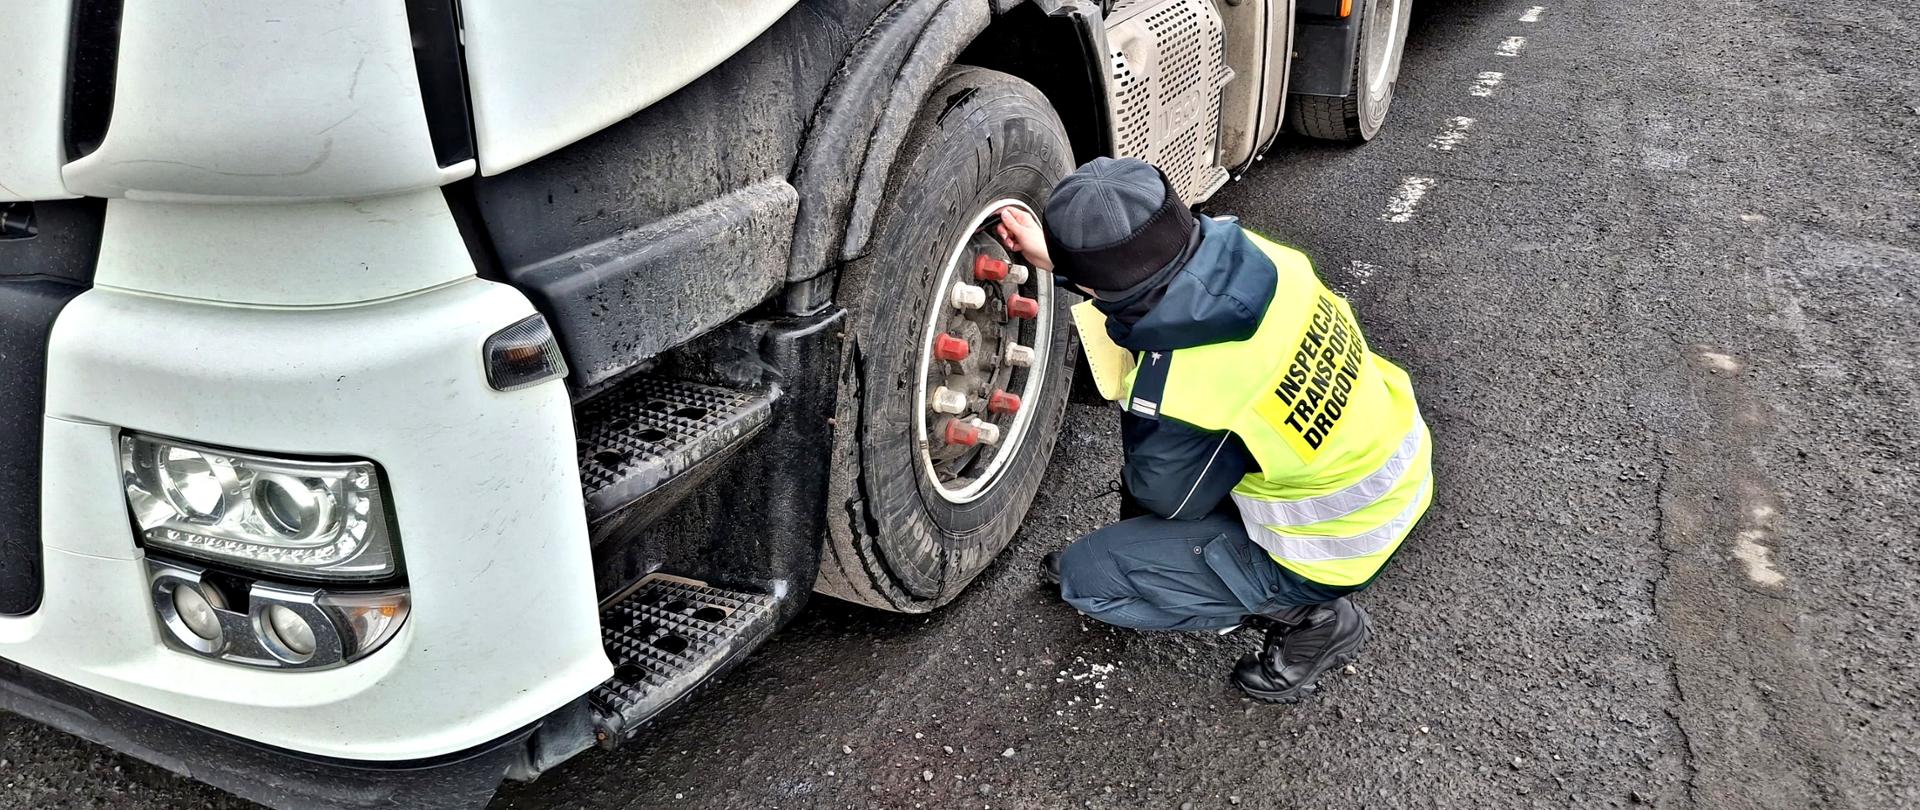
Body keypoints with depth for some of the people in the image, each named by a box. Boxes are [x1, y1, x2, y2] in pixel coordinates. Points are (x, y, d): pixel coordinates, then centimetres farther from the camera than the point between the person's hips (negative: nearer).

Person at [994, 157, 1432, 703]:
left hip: (1332, 553, -7)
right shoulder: (1241, 249, -18)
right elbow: (1157, 277, 8)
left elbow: (1166, 498, -11)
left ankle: (1307, 614, 6)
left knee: (1086, 578, 1)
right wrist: (1057, 259, 7)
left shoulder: (1174, 399, -35)